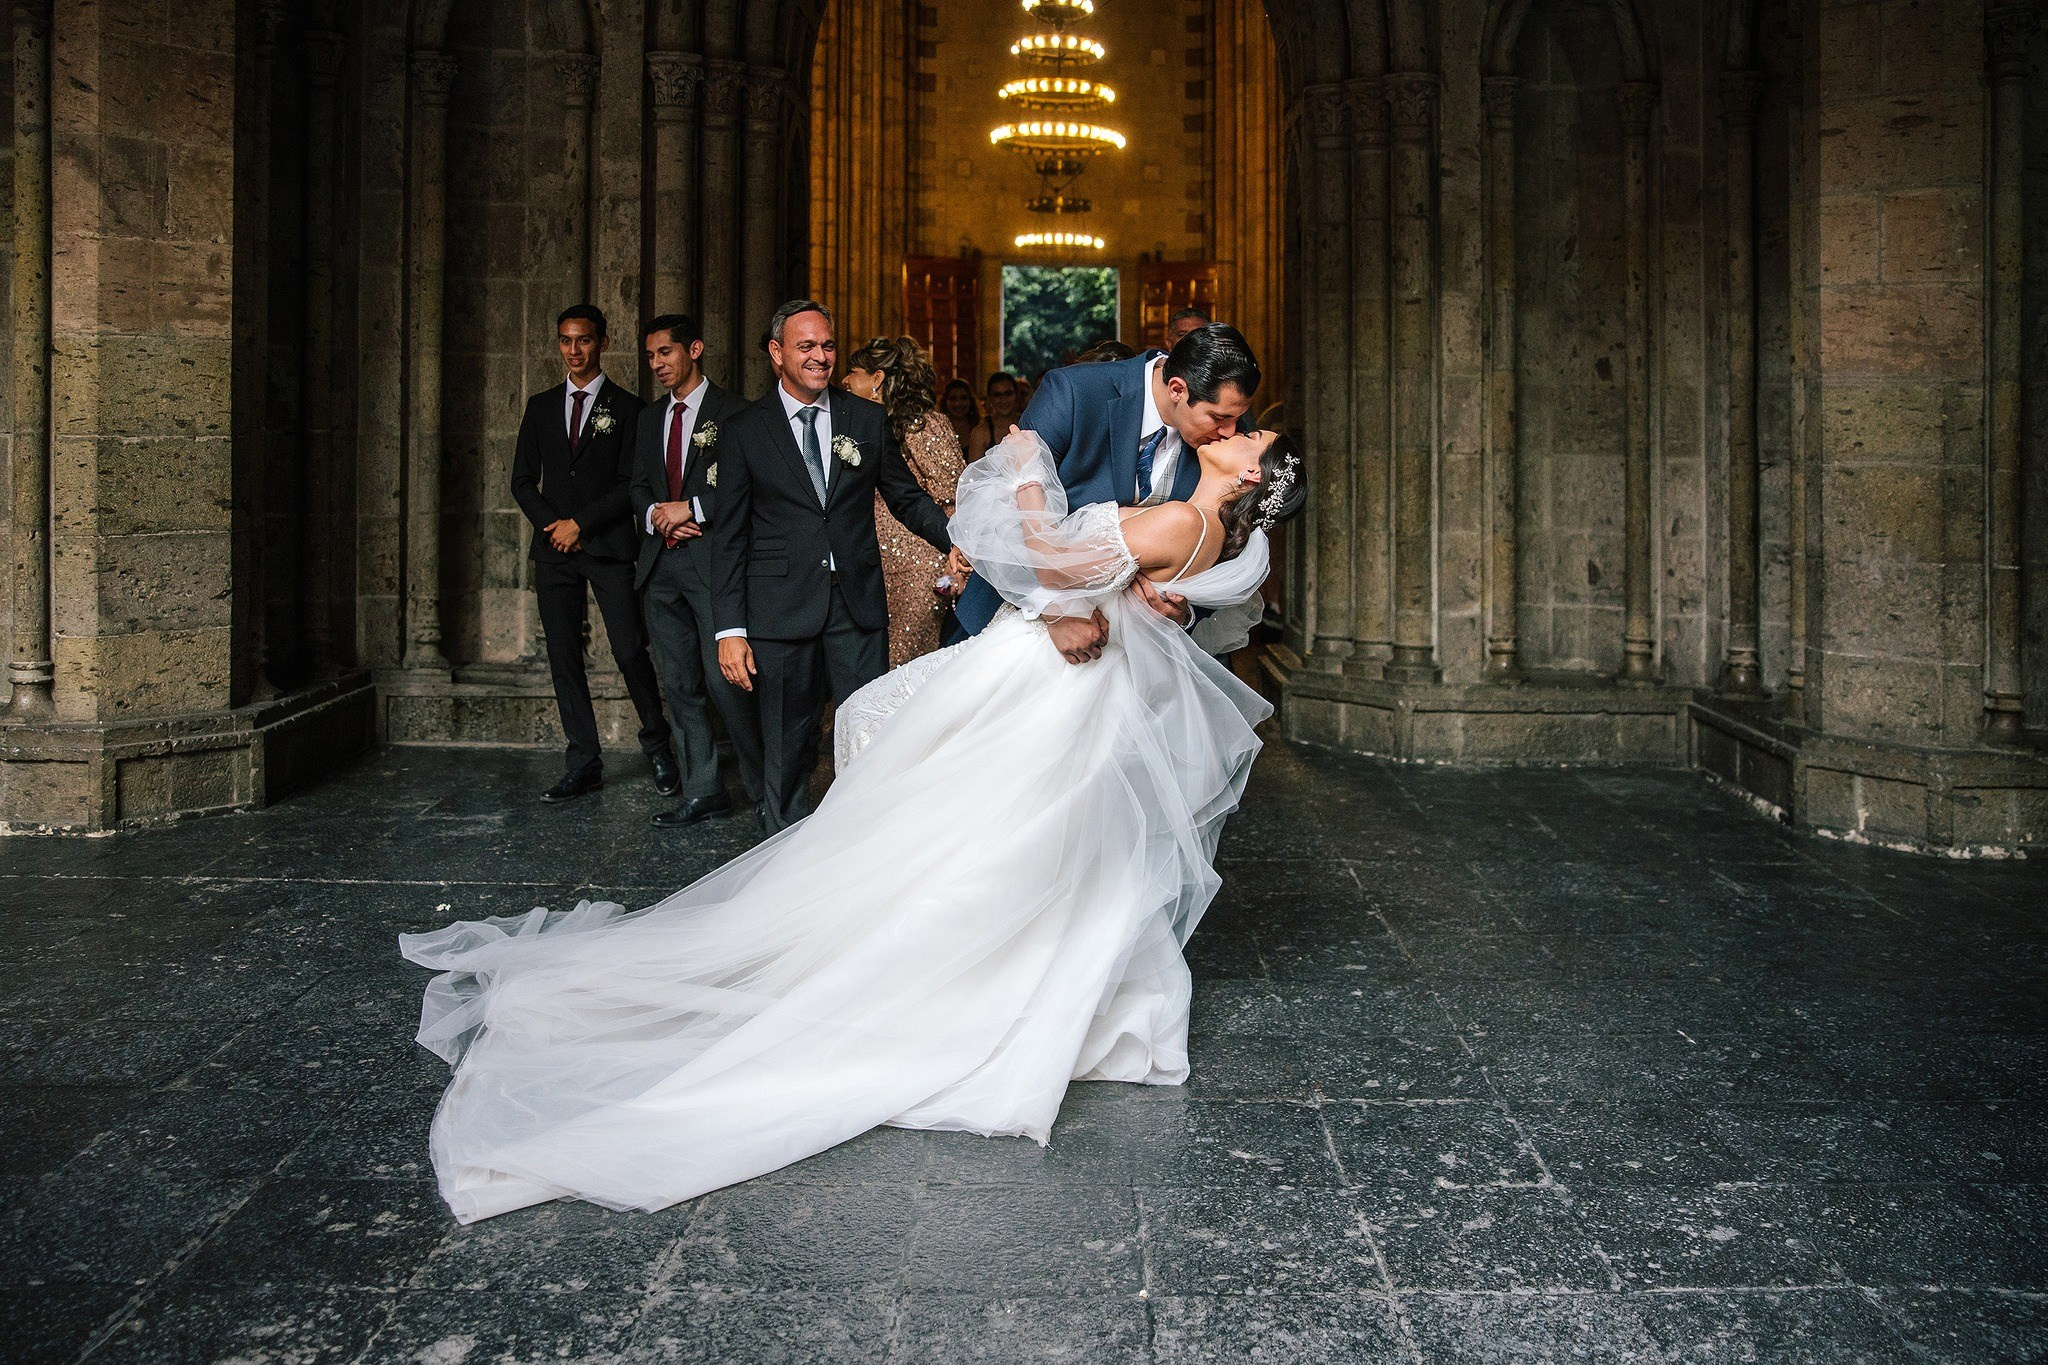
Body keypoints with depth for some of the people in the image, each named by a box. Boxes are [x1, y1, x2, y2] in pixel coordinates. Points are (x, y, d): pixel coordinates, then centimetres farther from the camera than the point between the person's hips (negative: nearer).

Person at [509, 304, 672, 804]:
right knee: (563, 658, 3)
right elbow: (523, 480, 14)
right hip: (553, 551, 4)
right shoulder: (541, 406, 15)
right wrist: (552, 527, -2)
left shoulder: (627, 407, 3)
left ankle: (657, 746, 12)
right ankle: (584, 762, 9)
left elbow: (630, 485, -4)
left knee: (631, 652, -8)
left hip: (609, 548, -4)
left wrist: (580, 524, -10)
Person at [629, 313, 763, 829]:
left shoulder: (732, 411, -2)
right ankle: (702, 791, 16)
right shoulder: (651, 417, 19)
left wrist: (691, 508, -12)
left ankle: (765, 789, 3)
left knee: (724, 680, -11)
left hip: (713, 559, -7)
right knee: (679, 684, 8)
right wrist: (654, 513, -3)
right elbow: (638, 486, 19)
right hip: (660, 564, 7)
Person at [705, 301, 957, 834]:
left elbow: (907, 497, 13)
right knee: (786, 750, 7)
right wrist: (730, 630, -5)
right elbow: (729, 538, 2)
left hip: (859, 608, 1)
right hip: (782, 607, -1)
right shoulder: (744, 431, 3)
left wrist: (956, 540, -7)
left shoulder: (868, 418, 8)